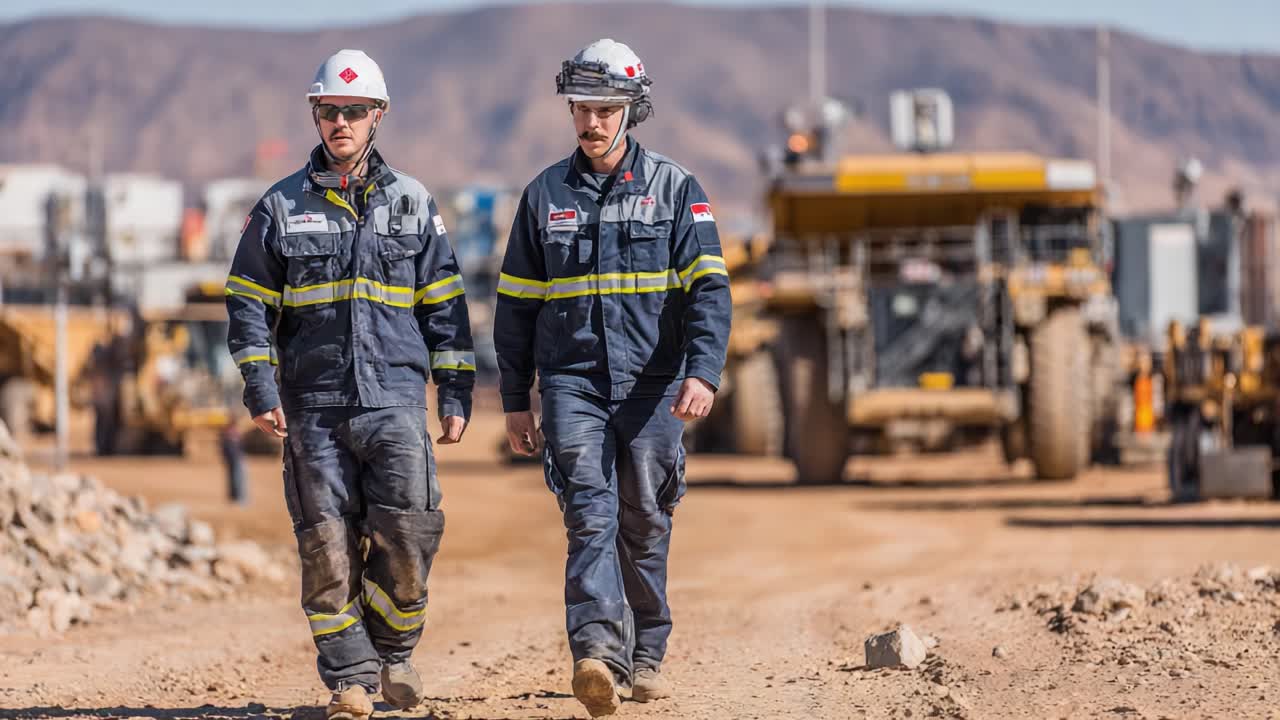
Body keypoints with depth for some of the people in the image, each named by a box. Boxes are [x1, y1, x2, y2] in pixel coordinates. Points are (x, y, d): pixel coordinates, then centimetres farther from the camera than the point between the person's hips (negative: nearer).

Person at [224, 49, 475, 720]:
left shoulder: (413, 204, 11)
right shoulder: (281, 206, 8)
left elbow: (444, 305, 13)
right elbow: (249, 303, 9)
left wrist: (455, 394, 8)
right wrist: (260, 388, -2)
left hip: (396, 395, 0)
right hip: (314, 404, 0)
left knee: (409, 528, -10)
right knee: (327, 541, -4)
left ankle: (392, 652, 11)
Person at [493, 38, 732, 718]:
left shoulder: (674, 189, 4)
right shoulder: (544, 195, 9)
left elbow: (708, 288, -4)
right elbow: (515, 304, 13)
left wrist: (703, 373, -18)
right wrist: (515, 401, 10)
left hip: (652, 386, 0)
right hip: (571, 381, 0)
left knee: (645, 524, 6)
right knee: (590, 515, -15)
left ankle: (645, 655, 20)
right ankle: (599, 653, -28)